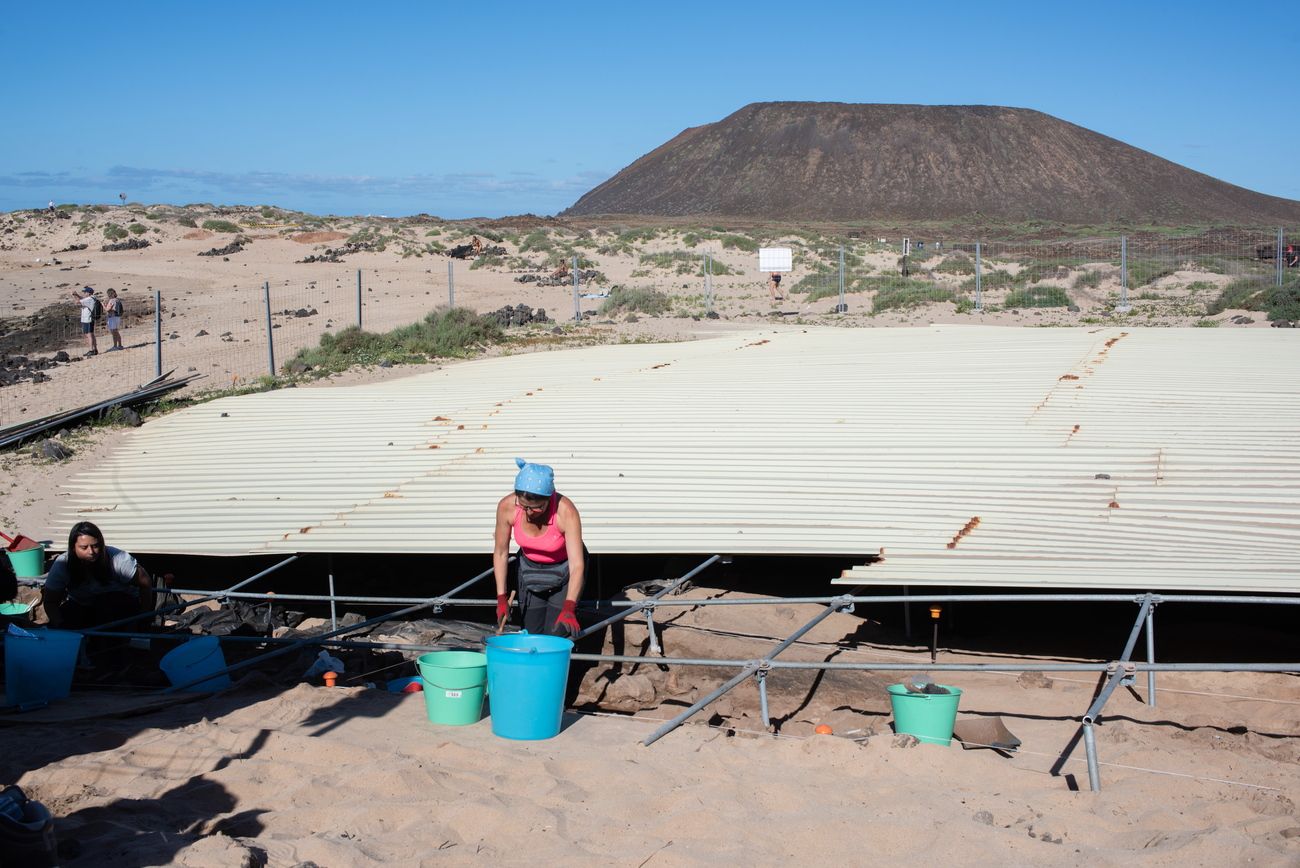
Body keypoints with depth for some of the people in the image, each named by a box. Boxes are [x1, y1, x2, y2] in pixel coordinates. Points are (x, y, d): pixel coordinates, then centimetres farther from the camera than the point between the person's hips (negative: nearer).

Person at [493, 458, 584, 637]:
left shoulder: (566, 511, -35)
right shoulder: (507, 507, -25)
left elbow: (577, 565, -38)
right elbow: (501, 553, -10)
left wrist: (569, 608, -50)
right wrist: (501, 598, -12)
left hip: (563, 570, -3)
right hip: (530, 569, 3)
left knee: (555, 635, -11)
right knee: (531, 633, 2)